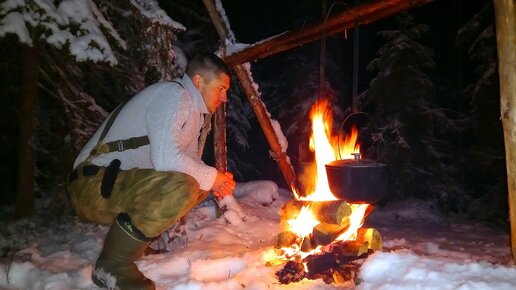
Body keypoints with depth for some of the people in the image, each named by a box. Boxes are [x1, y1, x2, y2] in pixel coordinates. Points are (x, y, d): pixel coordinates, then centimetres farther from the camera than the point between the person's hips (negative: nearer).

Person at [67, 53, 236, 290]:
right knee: (180, 188, -30)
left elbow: (191, 159, 20)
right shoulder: (173, 94, -16)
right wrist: (212, 177, -14)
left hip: (125, 182, 10)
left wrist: (216, 180, 0)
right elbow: (166, 160, -29)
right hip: (93, 185, -10)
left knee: (196, 183, 10)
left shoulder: (194, 109, 13)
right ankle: (113, 265, -13)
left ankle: (138, 235, 10)